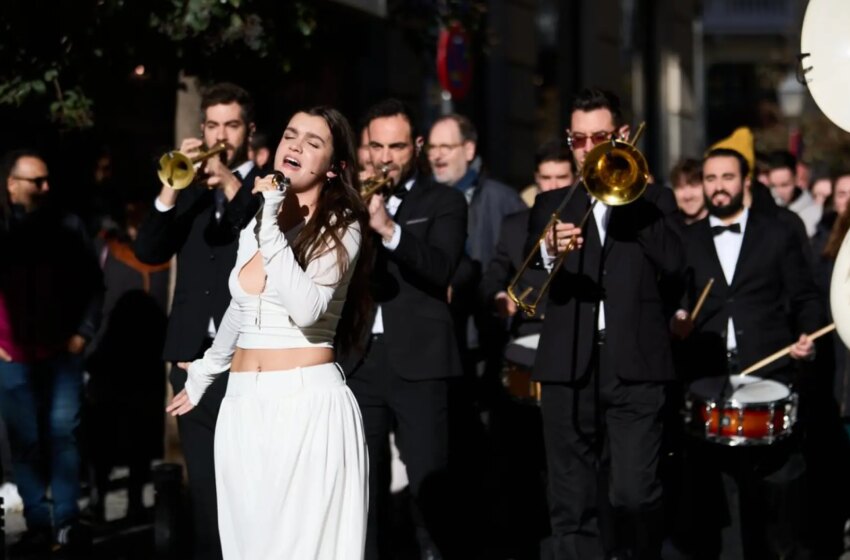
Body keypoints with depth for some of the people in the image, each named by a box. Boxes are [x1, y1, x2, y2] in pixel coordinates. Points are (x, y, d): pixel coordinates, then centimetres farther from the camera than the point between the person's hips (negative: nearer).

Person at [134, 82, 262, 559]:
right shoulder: (190, 189, 14)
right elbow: (149, 252, 1)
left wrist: (232, 186, -21)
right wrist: (172, 187, -11)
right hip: (194, 356, 4)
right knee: (204, 482, 10)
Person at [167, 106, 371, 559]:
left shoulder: (341, 226, -6)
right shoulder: (254, 224, 12)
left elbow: (307, 310, -22)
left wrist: (271, 230, -21)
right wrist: (201, 376, 36)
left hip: (307, 403, -6)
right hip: (243, 405, 6)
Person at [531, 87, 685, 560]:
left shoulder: (653, 199, 12)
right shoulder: (552, 205, 16)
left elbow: (674, 262, -6)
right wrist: (549, 253, -17)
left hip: (636, 367, -2)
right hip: (569, 368, 2)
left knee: (634, 495, -12)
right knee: (573, 505, 1)